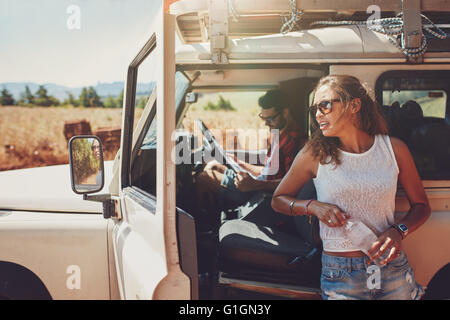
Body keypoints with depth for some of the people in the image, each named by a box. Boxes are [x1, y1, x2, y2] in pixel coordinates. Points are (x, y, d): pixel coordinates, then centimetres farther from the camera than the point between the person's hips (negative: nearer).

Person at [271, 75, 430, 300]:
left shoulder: (393, 148, -2)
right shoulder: (314, 154, -4)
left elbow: (421, 205, 7)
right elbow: (278, 200, 6)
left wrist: (398, 231, -12)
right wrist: (313, 207, -12)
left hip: (392, 267, 1)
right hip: (340, 275, -1)